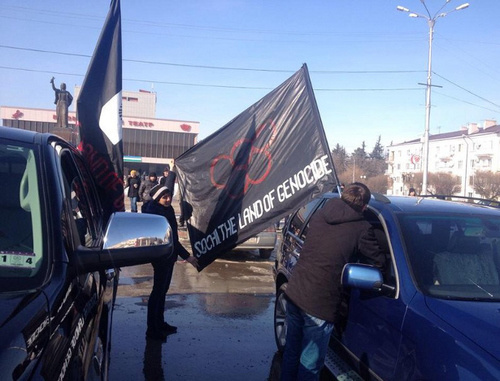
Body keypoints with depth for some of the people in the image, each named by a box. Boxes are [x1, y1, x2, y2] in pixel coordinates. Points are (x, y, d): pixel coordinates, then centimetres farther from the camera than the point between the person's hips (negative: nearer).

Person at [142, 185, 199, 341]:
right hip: (160, 256, -9)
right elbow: (168, 238, -25)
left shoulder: (167, 209, 5)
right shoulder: (154, 212, -23)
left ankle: (160, 323, 32)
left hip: (168, 255, 9)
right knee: (158, 290, -2)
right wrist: (186, 256, -23)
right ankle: (152, 329, 9)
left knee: (163, 289, 18)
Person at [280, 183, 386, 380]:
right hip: (319, 304, -6)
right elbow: (380, 261, 1)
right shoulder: (362, 229, -9)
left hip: (293, 293, 6)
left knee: (292, 350, 23)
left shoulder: (320, 214, 7)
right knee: (310, 363, 11)